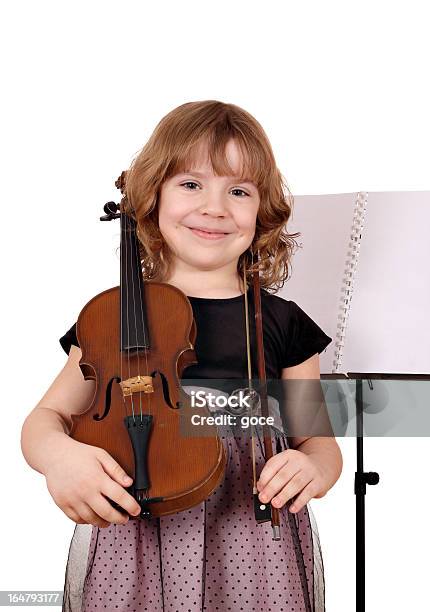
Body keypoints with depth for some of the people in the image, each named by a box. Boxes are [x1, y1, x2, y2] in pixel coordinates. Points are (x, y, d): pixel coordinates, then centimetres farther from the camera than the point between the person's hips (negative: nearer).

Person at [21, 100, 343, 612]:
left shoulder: (283, 324, 2)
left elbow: (319, 440, 8)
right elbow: (46, 417, 3)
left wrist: (313, 469, -17)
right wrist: (56, 453, -20)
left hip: (255, 555, 1)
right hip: (132, 556, 0)